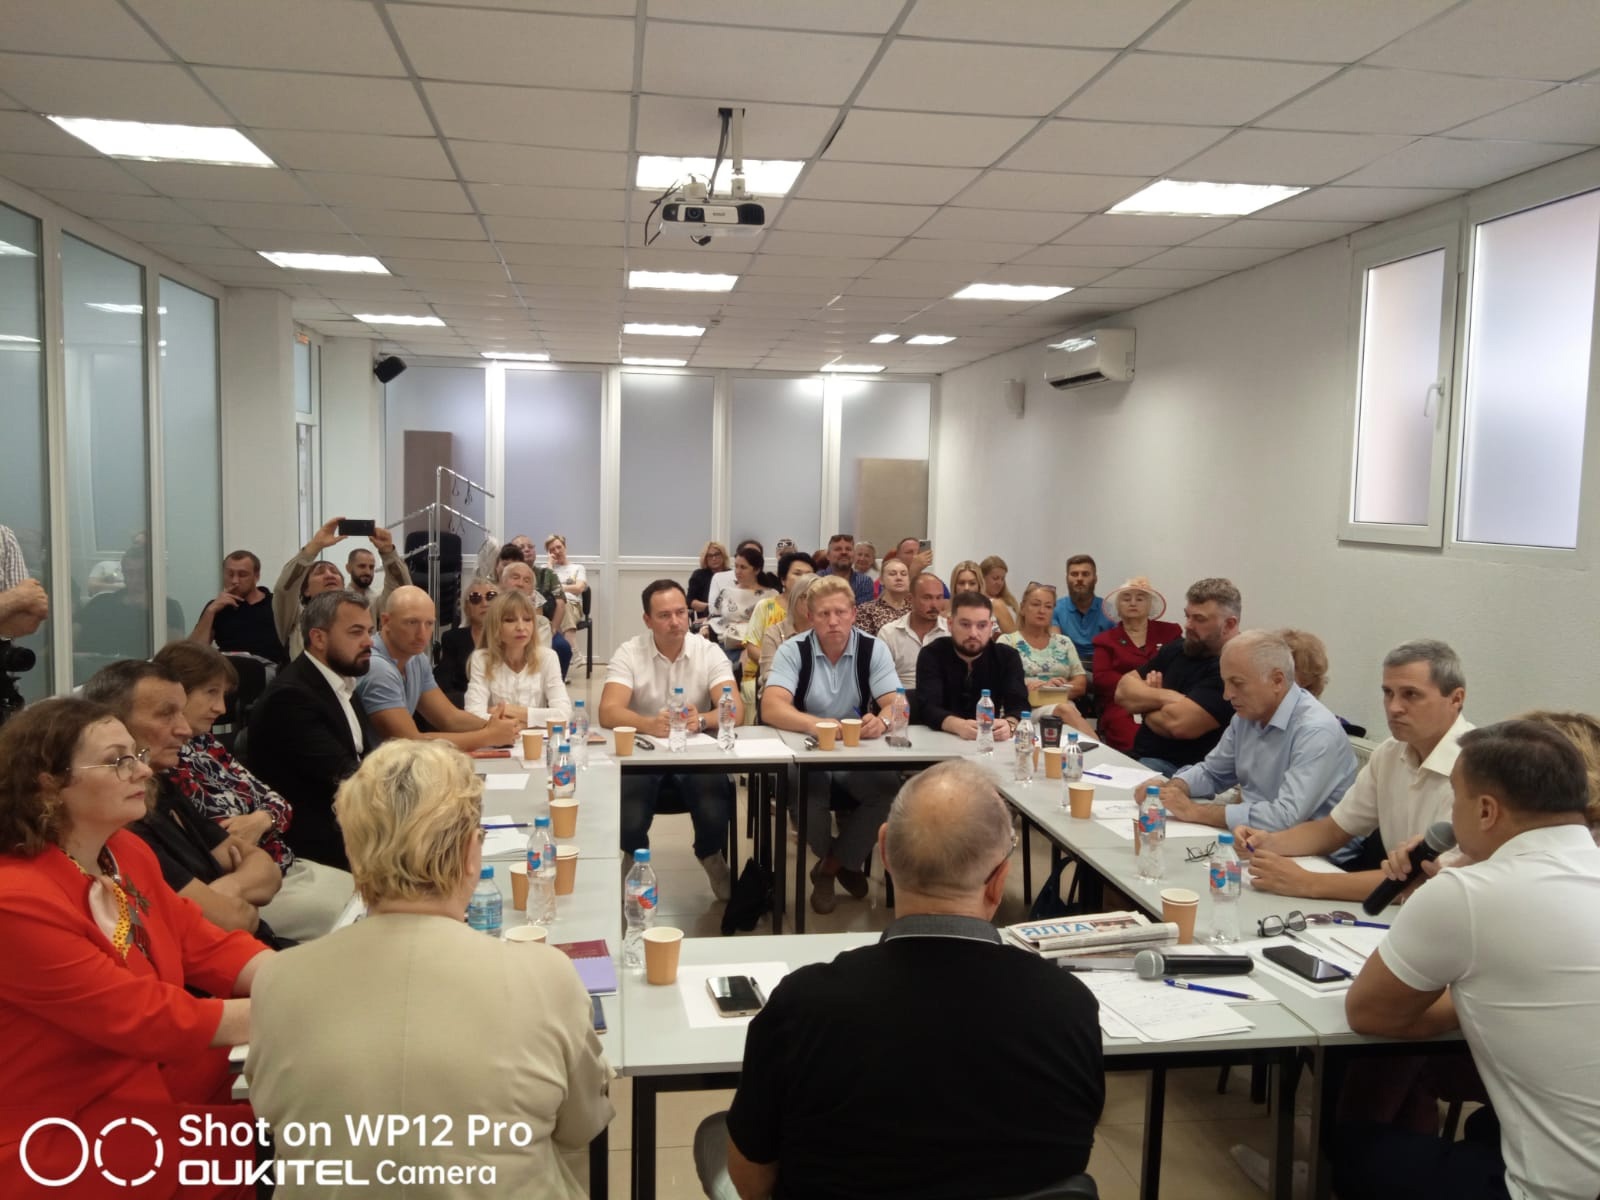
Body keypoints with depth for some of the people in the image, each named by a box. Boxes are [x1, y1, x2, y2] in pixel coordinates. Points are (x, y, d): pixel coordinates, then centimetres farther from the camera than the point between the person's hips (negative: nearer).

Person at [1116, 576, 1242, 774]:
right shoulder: (1176, 650, 14)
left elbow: (1179, 723, -23)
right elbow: (1123, 691, 9)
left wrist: (1144, 704, -1)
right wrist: (1164, 697, -12)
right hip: (1138, 755, 8)